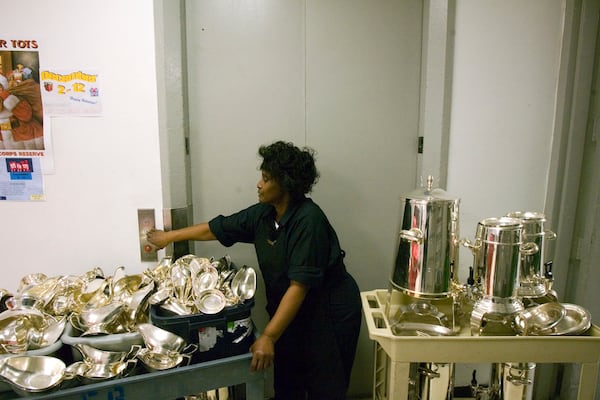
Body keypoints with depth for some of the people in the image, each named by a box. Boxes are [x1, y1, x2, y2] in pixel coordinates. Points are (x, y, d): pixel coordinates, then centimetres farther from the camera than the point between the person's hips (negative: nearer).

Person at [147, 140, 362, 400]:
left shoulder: (308, 220, -25)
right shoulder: (263, 214, -3)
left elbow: (300, 285, -29)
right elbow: (218, 228, 9)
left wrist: (268, 336, -31)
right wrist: (170, 236, 17)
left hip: (330, 317, -6)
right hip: (292, 314, 7)